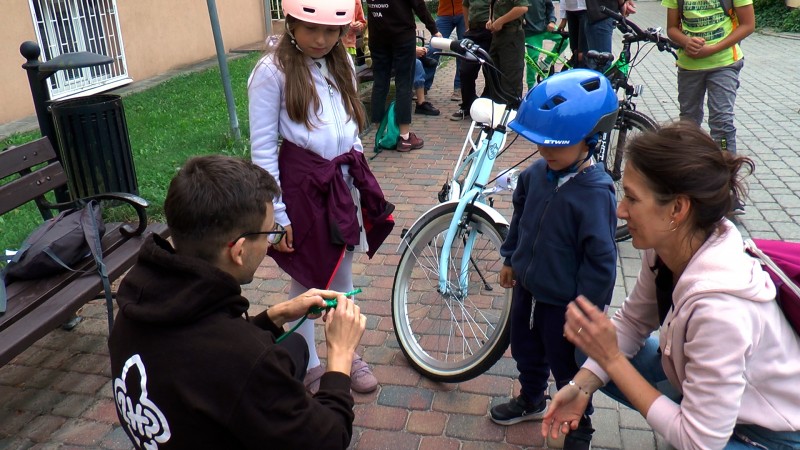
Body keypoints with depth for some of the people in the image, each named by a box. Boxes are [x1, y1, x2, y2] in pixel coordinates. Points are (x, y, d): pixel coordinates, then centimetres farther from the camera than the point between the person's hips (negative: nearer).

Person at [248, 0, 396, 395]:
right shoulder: (272, 71, -12)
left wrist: (358, 181, 14)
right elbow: (263, 148, -12)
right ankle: (310, 367, 31)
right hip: (303, 186, -5)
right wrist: (276, 213, -13)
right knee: (307, 283, 10)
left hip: (345, 181, 6)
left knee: (342, 274, 19)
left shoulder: (341, 63, 6)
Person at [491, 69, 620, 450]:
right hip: (527, 287, 7)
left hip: (564, 301, -6)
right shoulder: (536, 173, -7)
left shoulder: (595, 192, -28)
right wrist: (510, 258, 17)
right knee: (525, 351, 27)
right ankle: (531, 400, 54)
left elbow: (600, 258, -23)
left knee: (569, 369, 14)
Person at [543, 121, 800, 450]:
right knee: (591, 346, 2)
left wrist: (611, 357, -27)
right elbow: (631, 321, -1)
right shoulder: (665, 247, -16)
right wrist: (582, 386, -12)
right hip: (710, 387, 7)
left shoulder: (719, 306, -38)